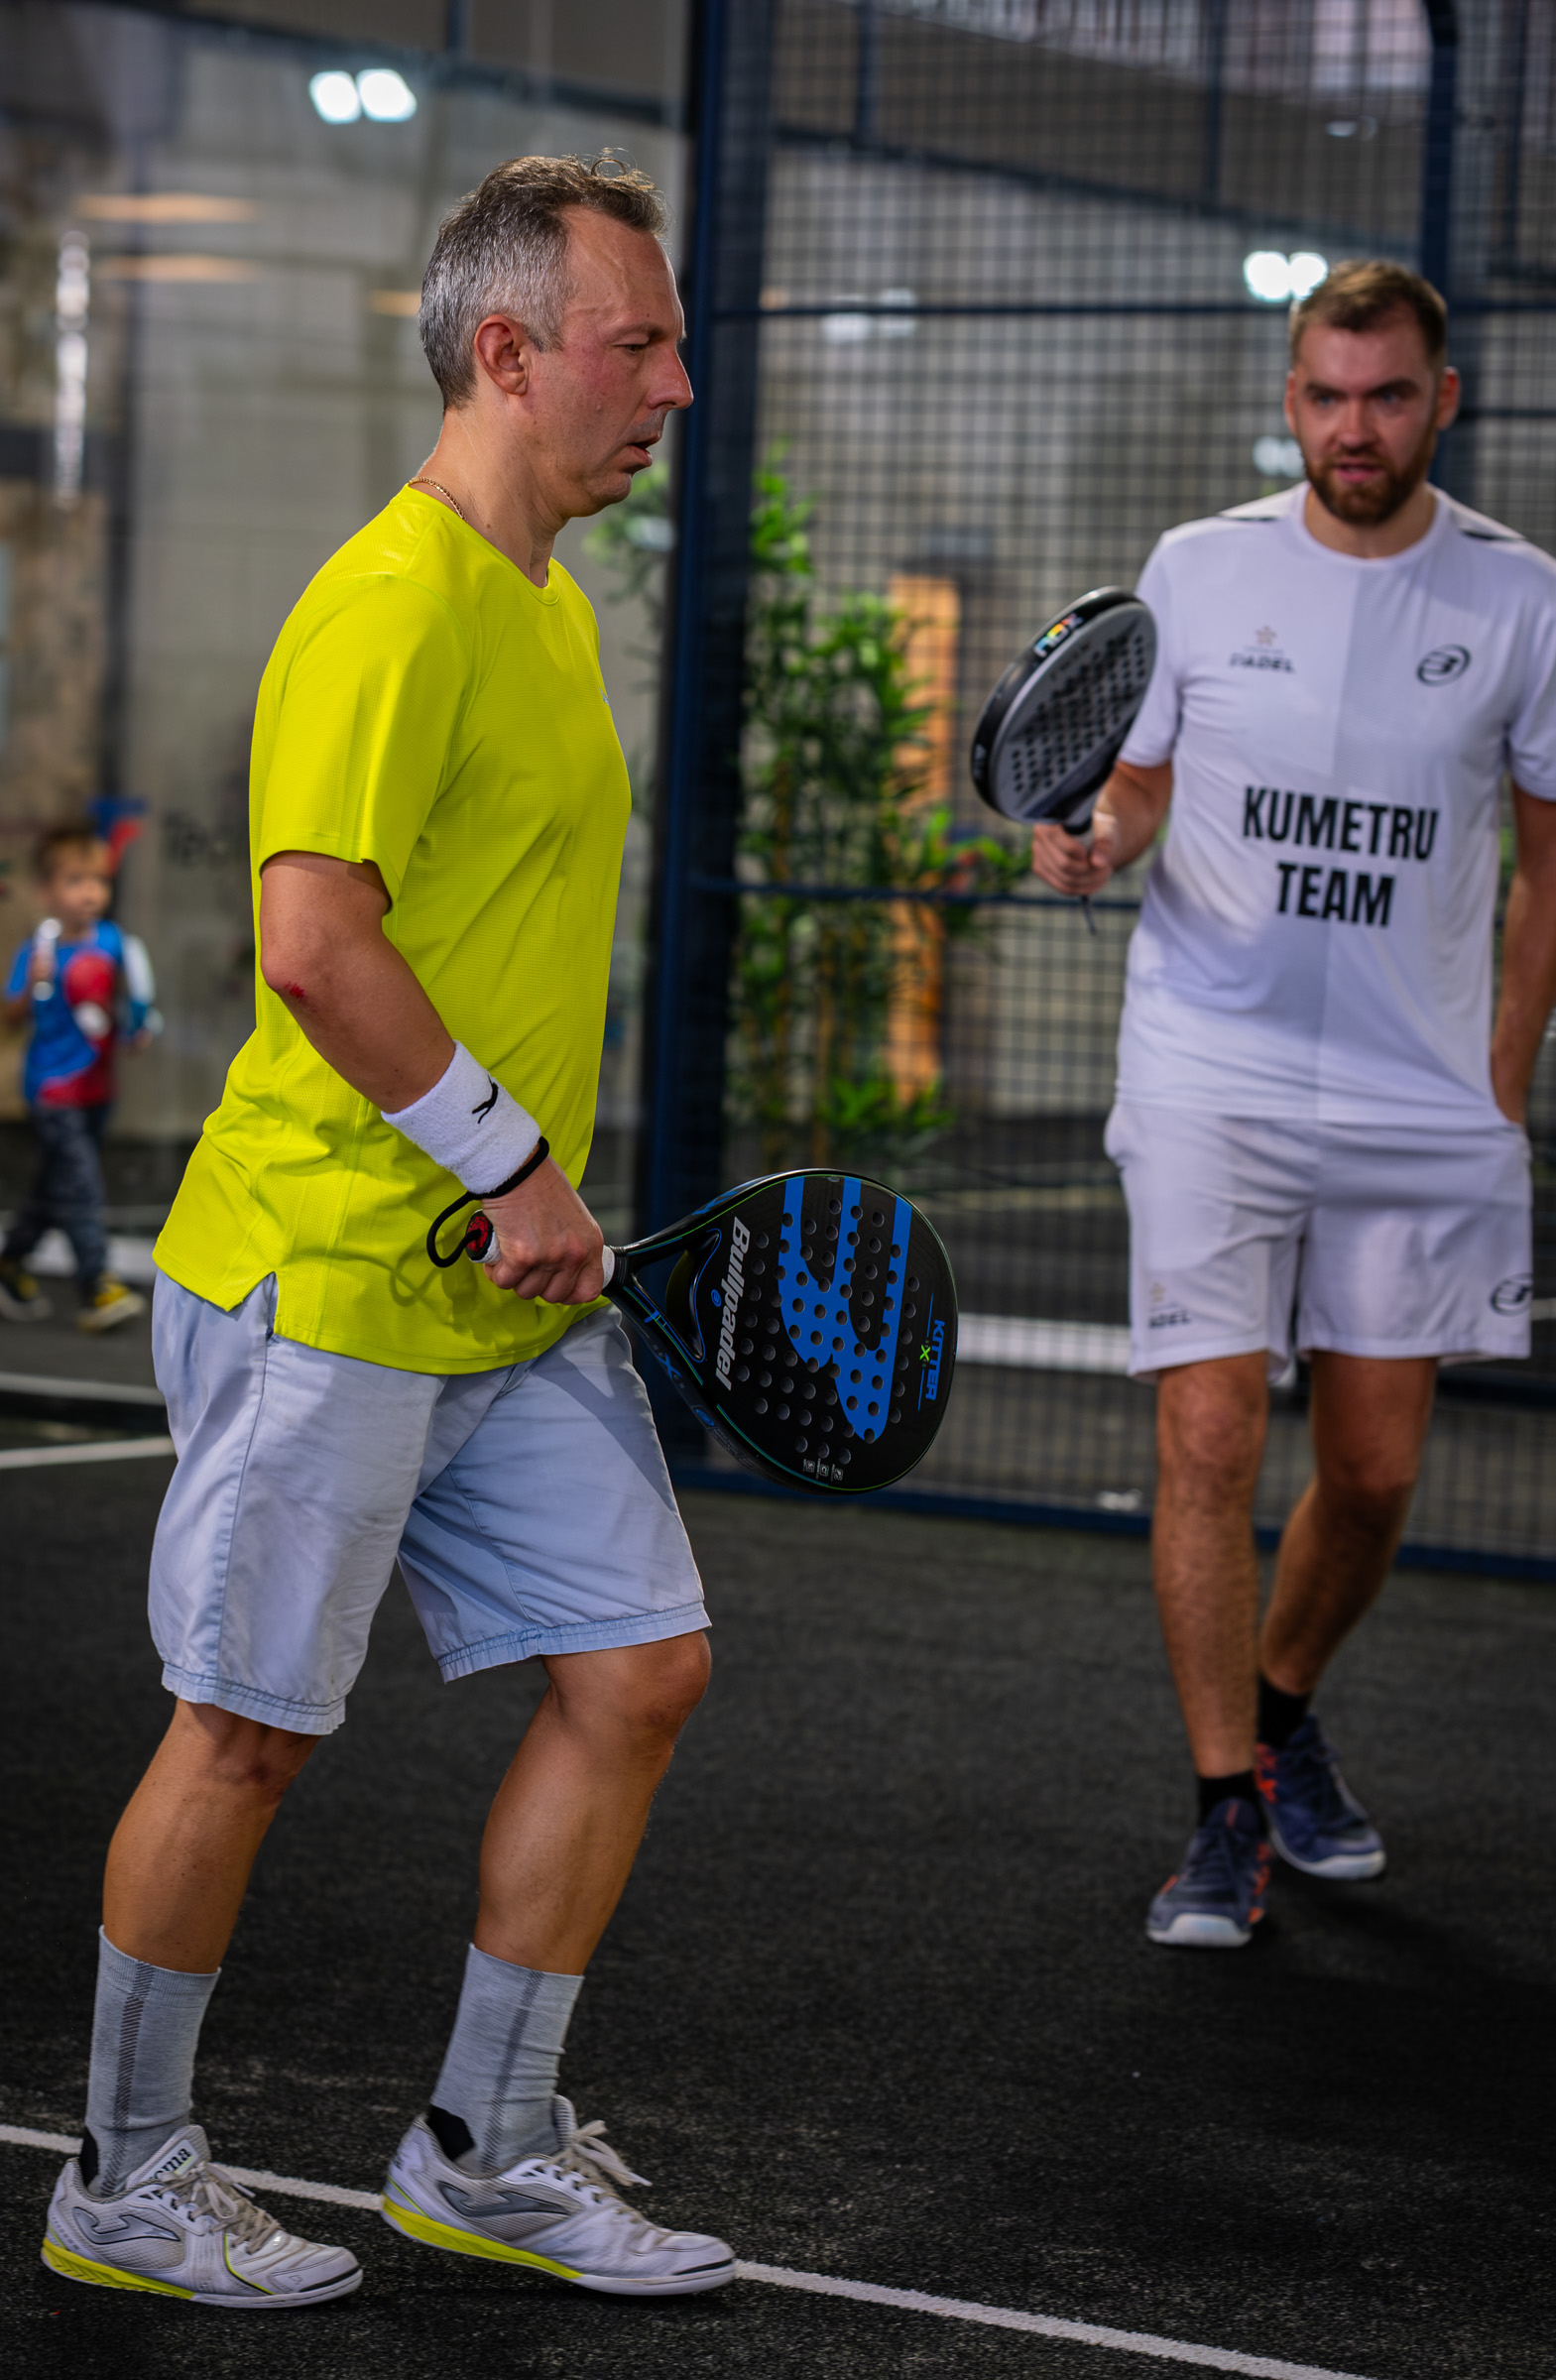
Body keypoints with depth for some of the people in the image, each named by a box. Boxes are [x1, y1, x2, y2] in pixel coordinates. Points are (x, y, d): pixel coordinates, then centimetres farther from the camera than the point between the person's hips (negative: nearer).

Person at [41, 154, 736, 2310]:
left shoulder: (545, 602, 14)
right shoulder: (398, 602, -17)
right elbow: (316, 944, -25)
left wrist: (545, 1197, 17)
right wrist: (515, 1167, -18)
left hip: (515, 1292, 9)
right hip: (329, 1285, -9)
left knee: (636, 1668, 7)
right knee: (247, 1729, 1)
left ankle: (485, 2155, 19)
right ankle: (124, 2183, 18)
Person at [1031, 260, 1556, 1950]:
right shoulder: (1198, 572, 2)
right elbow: (1139, 788, 11)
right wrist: (1095, 844, -12)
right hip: (1212, 1078, -1)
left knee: (1374, 1470, 7)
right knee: (1209, 1440, -11)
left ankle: (1282, 1709, 34)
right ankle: (1230, 1811, -2)